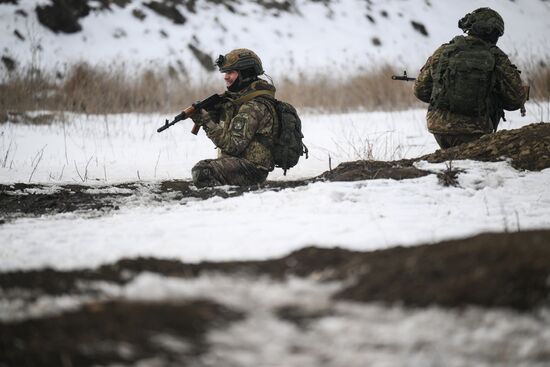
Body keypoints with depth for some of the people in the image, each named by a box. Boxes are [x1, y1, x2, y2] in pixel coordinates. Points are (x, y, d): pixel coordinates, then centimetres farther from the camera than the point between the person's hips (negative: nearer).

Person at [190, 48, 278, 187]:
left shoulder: (254, 107, -18)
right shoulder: (240, 98, 13)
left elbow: (232, 145, -23)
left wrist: (206, 122, -19)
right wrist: (211, 112, -3)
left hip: (251, 169, -10)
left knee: (202, 172, -28)